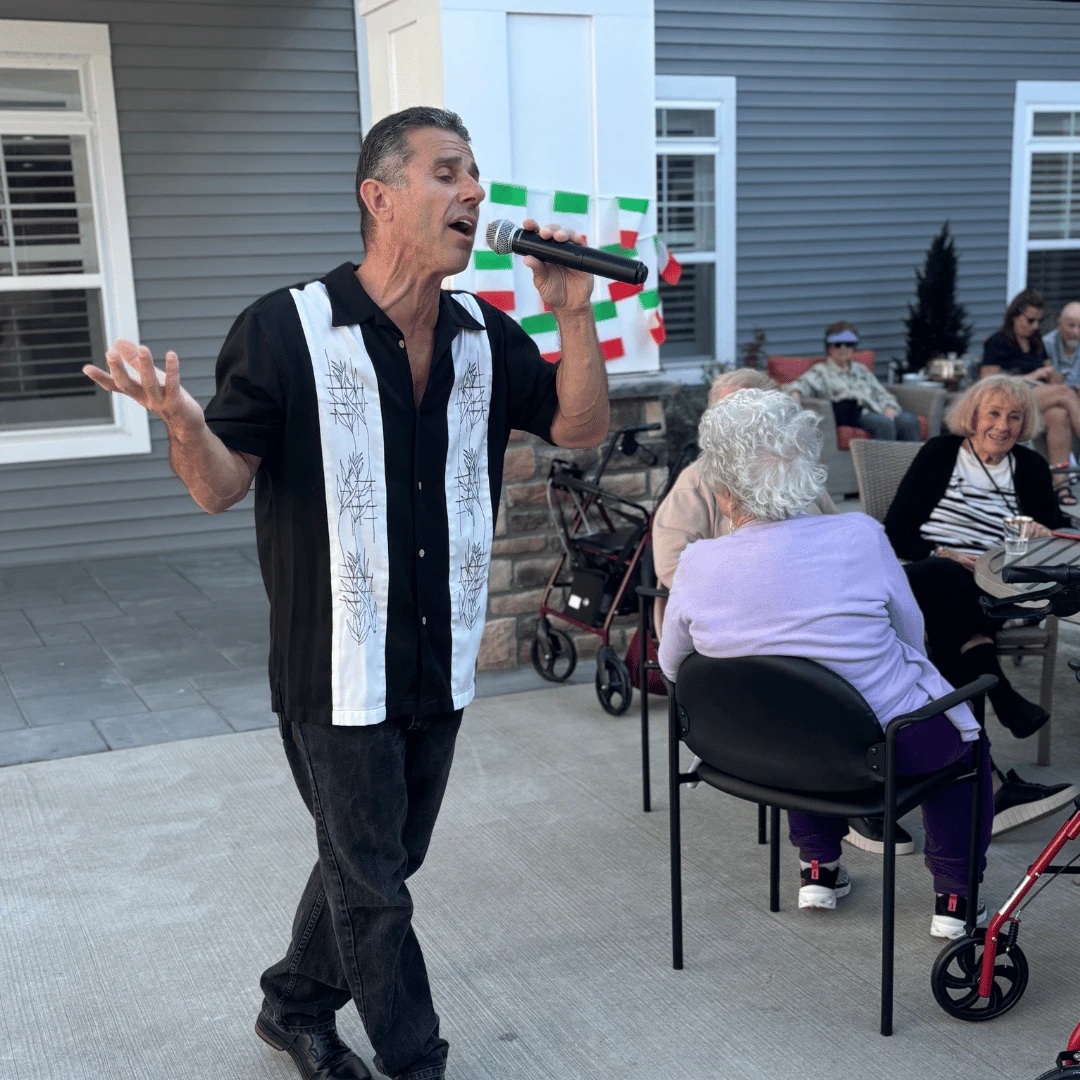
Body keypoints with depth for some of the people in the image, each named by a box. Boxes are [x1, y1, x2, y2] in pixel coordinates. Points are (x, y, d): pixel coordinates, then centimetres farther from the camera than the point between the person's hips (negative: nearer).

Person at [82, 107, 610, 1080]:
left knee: (377, 861, 21)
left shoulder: (487, 338, 2)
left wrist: (574, 314, -10)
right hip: (339, 669, -6)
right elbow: (222, 487, -12)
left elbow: (581, 429, 4)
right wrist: (185, 424, -34)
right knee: (373, 884, 8)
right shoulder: (286, 331, -14)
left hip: (441, 665, 6)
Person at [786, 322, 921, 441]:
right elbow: (804, 383, -2)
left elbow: (882, 394, 27)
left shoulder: (861, 369, 34)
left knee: (909, 420, -27)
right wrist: (795, 393, -27)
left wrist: (889, 407, 3)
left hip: (875, 410, 5)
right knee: (884, 423, -37)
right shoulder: (821, 371, 18)